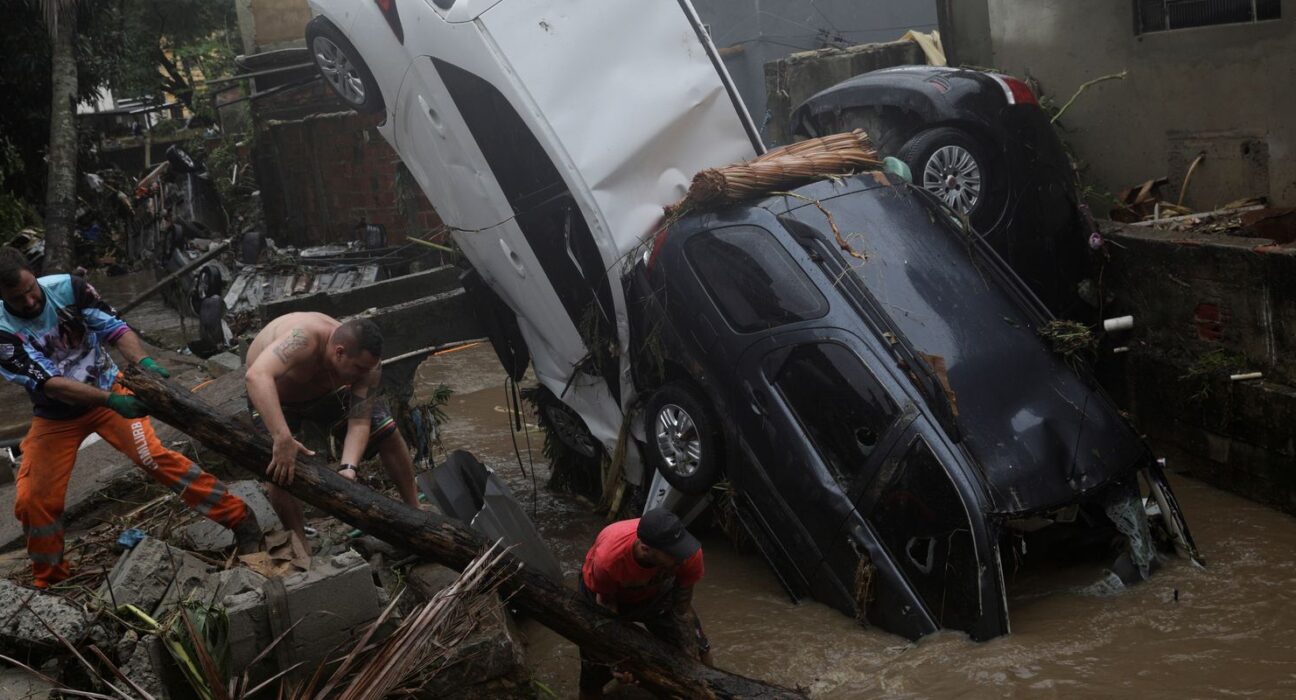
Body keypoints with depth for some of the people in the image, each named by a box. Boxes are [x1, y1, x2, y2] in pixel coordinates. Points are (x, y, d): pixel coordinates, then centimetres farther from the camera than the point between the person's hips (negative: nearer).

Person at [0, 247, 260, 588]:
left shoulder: (68, 288, -18)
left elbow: (115, 329, -19)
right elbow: (49, 383, -28)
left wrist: (144, 364, -41)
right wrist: (112, 401, -38)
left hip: (108, 389, -1)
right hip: (55, 416, 1)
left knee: (154, 457, -20)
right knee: (33, 501, -3)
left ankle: (240, 520, -15)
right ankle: (50, 581, 21)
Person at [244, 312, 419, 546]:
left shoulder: (367, 362, -30)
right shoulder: (303, 339, -46)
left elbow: (360, 422, -27)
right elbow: (258, 375, -61)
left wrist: (348, 468, -44)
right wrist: (283, 440, -67)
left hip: (328, 392, 4)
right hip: (274, 397, -4)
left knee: (387, 432, -5)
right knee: (278, 470, -25)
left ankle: (415, 511, 14)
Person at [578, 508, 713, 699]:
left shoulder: (689, 553, -37)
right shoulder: (608, 559, -43)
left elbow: (683, 609, -20)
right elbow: (606, 605, -21)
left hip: (656, 590, 2)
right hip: (608, 591, -2)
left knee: (700, 654, 1)